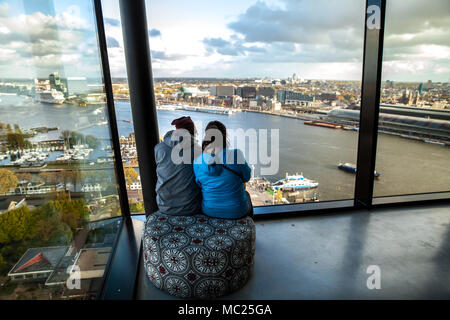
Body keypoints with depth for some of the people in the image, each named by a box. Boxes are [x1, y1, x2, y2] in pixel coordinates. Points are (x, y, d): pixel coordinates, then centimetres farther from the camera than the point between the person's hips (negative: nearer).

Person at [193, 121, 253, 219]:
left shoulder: (197, 162, -13)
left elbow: (199, 185, 1)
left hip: (208, 211, 3)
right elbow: (246, 177, -7)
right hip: (236, 211, -3)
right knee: (246, 194, 34)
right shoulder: (235, 154, -23)